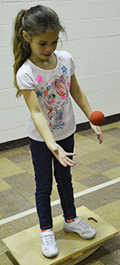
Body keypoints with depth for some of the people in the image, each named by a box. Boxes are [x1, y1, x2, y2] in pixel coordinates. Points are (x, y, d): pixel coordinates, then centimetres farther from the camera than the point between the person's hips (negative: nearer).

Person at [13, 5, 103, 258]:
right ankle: (46, 231, 33)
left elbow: (76, 91, 3)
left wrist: (92, 120, 2)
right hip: (41, 138, -4)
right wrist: (52, 145, -42)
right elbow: (36, 112, -31)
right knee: (44, 184, 12)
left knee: (65, 178, 22)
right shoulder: (25, 73, -24)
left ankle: (71, 219, 44)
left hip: (66, 132, 4)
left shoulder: (65, 59, -10)